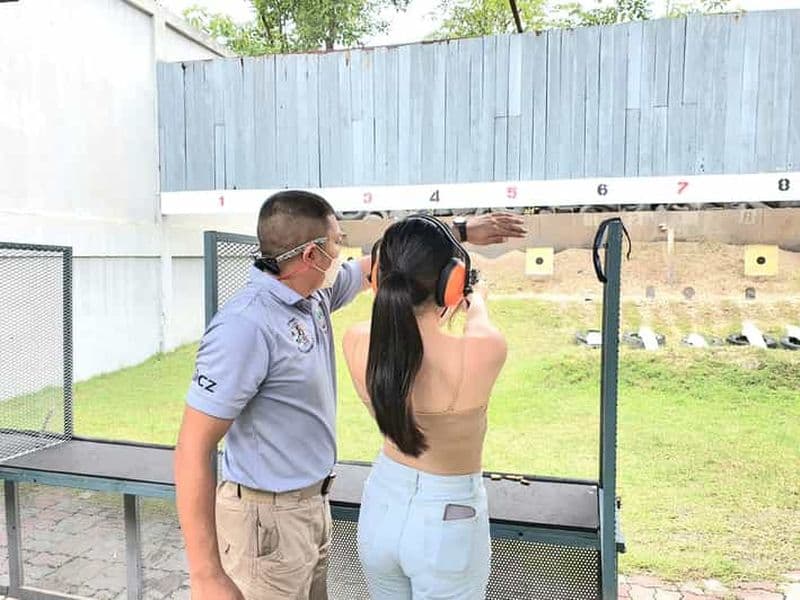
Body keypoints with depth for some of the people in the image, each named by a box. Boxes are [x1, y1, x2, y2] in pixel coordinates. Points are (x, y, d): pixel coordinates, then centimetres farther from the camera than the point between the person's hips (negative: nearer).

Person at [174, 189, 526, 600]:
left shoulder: (315, 295, -1)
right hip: (268, 520, -8)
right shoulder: (246, 324, -25)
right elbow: (193, 449, -24)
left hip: (312, 504, 8)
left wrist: (462, 232, 21)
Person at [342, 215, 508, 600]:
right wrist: (477, 306, 21)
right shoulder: (484, 351, -27)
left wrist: (439, 311, 25)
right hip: (447, 519, -3)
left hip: (382, 504, 4)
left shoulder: (356, 343, -17)